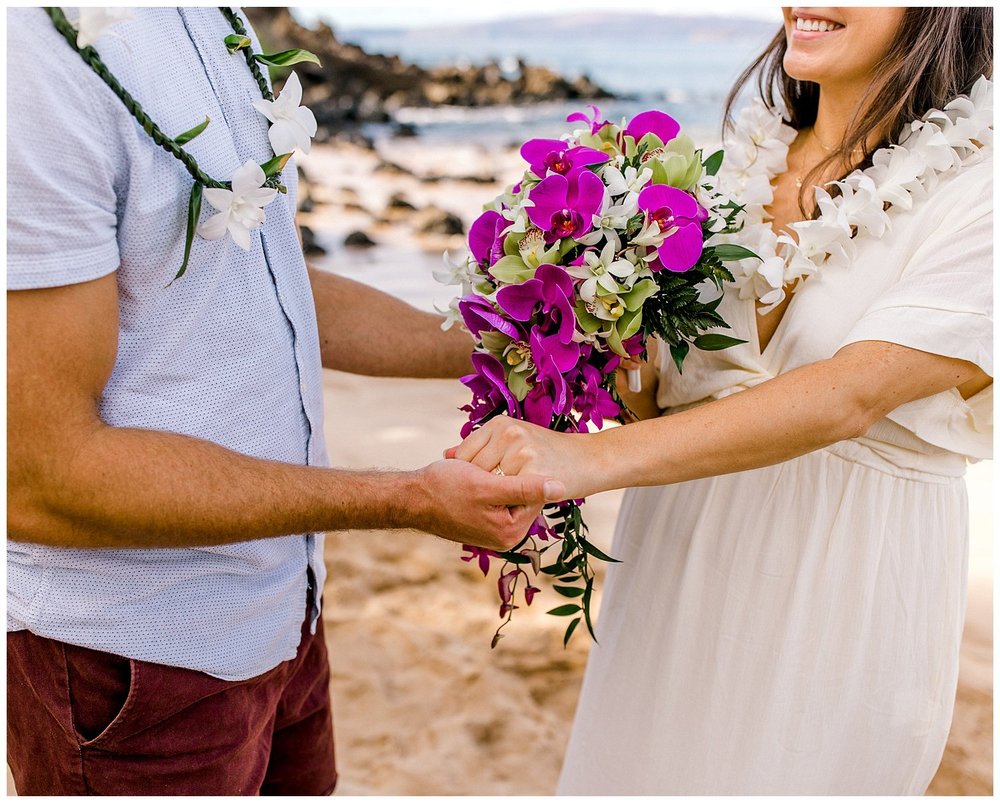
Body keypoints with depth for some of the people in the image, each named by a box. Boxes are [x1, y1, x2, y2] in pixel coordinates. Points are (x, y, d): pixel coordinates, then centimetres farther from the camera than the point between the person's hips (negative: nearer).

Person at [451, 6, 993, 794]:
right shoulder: (744, 160, 5)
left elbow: (853, 393, -26)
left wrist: (594, 456, -35)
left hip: (838, 599, -4)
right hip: (675, 561, 5)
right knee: (636, 766, 15)